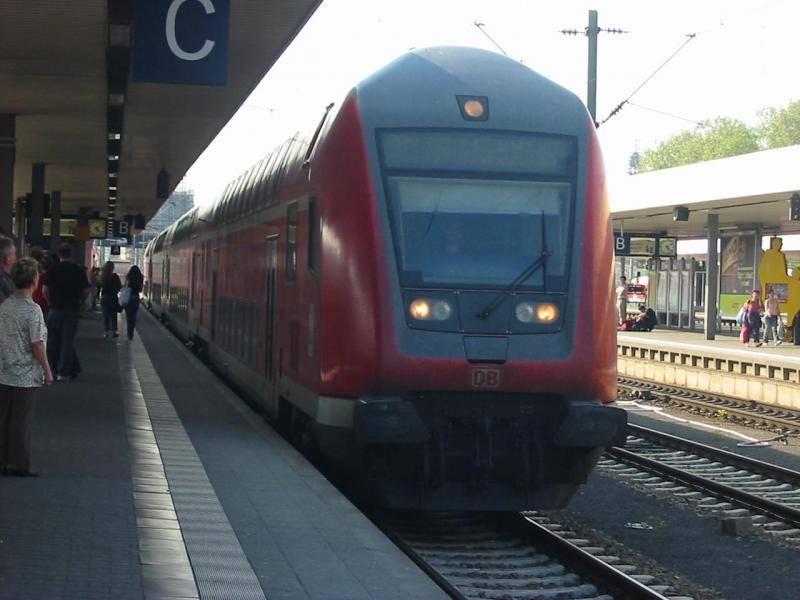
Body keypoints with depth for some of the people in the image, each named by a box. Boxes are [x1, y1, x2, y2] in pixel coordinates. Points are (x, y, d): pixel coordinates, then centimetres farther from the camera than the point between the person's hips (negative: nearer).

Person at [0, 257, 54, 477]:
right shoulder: (32, 310, -17)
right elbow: (37, 344, -17)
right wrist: (47, 370, -7)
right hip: (26, 376, -6)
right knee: (21, 422, 2)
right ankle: (19, 465, 7)